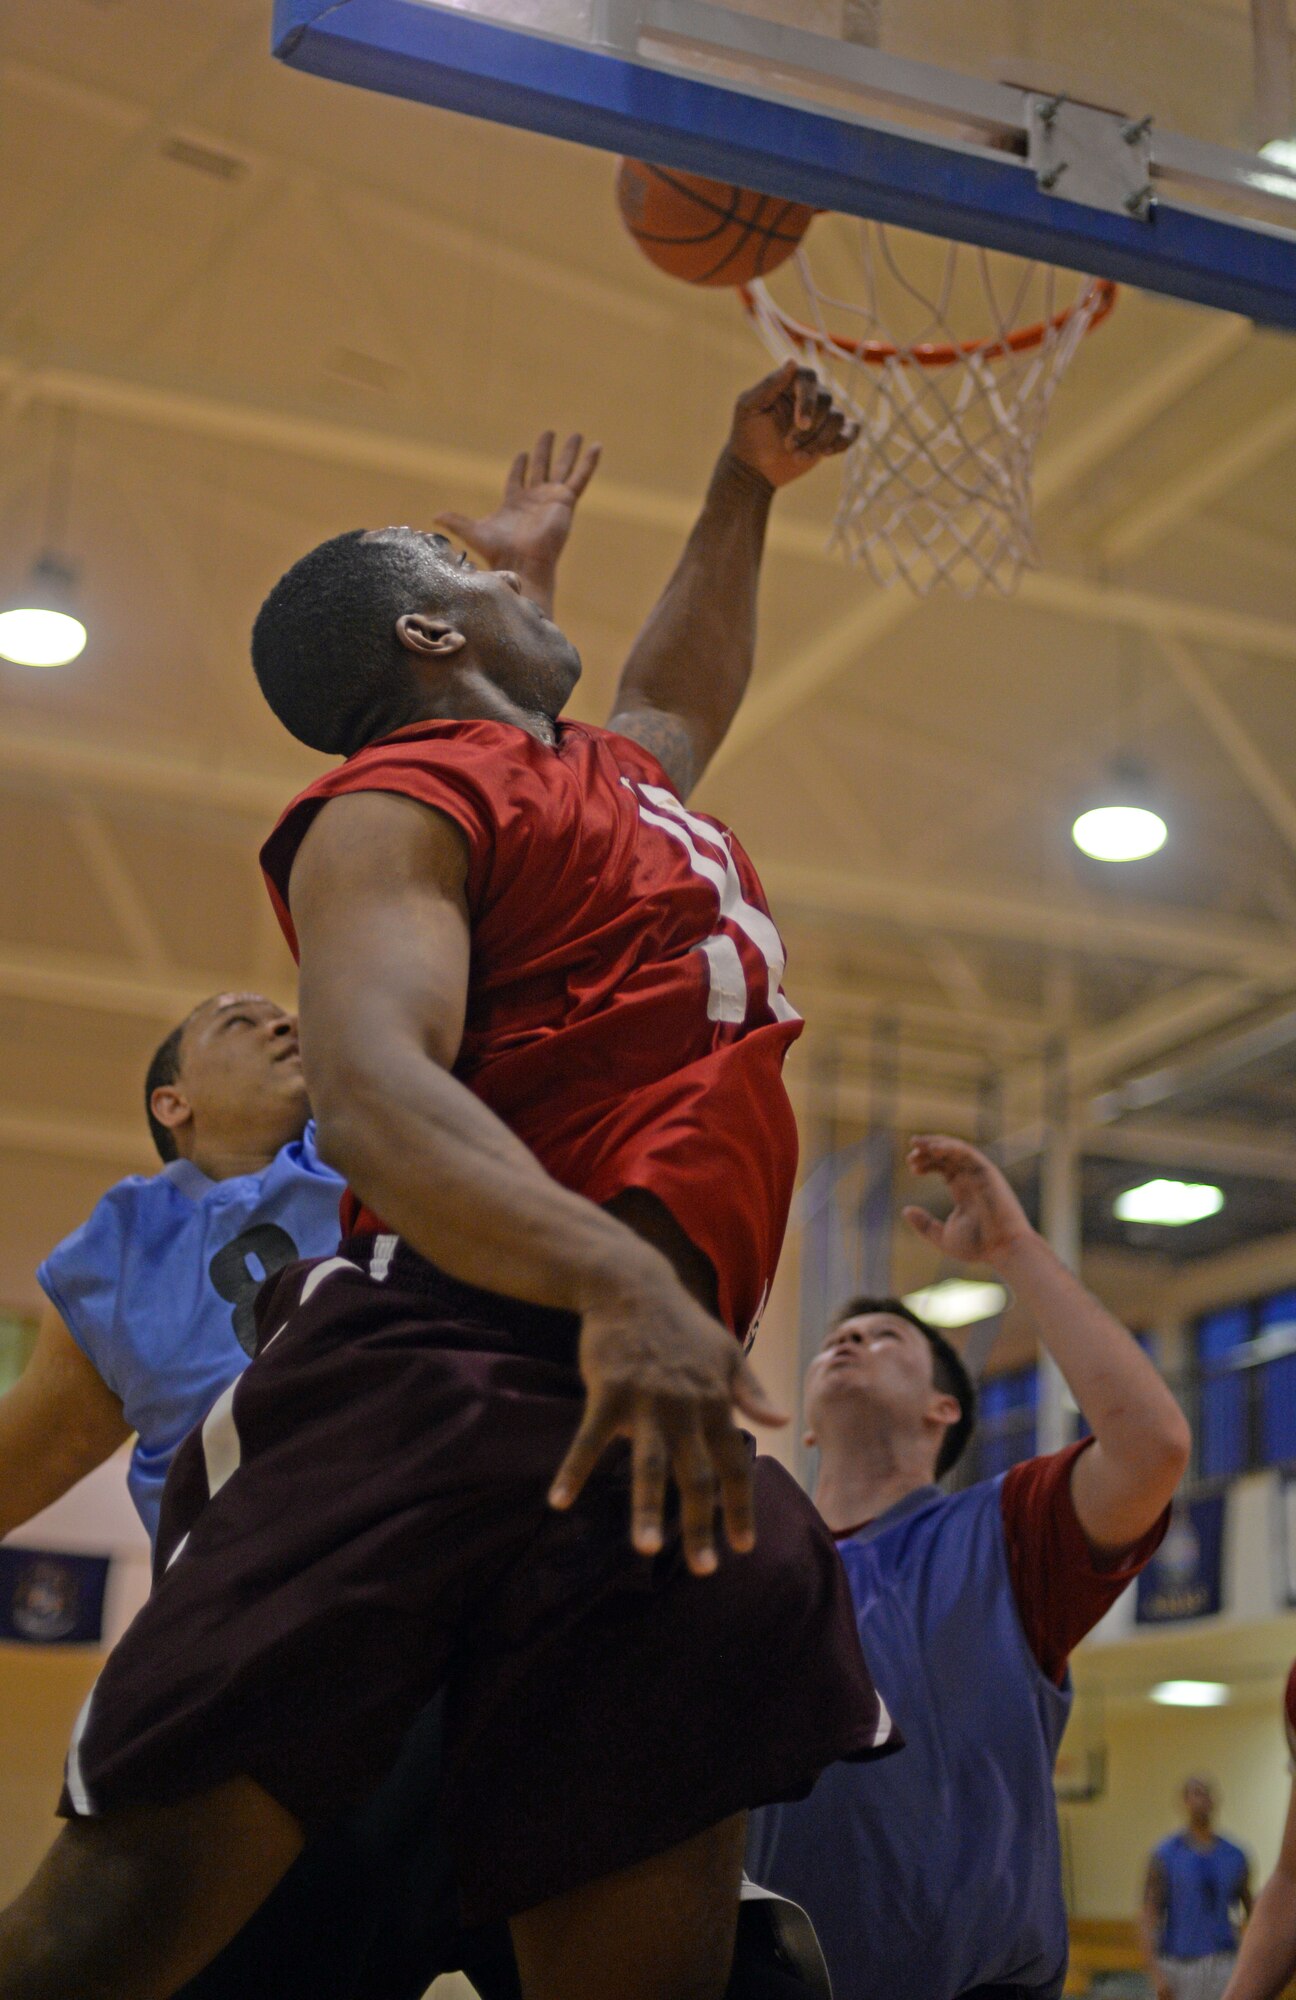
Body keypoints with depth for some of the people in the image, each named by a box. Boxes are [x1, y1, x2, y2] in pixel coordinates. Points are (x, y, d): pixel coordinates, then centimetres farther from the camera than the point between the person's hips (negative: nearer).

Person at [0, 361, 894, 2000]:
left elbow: (682, 691, 56)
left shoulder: (616, 773, 30)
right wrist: (613, 1274, -33)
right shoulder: (406, 796, 1)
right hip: (441, 1358, -8)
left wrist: (745, 487, 53)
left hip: (664, 1390, 8)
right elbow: (370, 1092, -18)